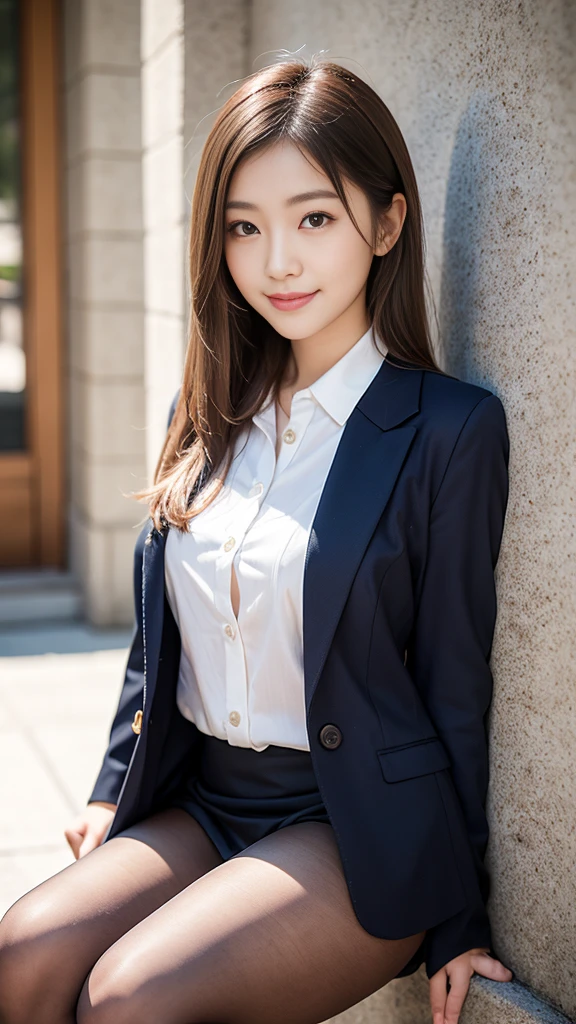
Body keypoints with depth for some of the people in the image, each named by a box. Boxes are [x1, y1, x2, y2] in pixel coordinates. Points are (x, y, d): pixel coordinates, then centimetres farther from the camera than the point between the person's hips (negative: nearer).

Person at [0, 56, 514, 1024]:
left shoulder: (451, 429, -11)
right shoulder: (206, 414, 8)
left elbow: (454, 683, -8)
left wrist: (455, 923, -4)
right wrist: (113, 793, 10)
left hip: (358, 834, -5)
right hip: (203, 801, 5)